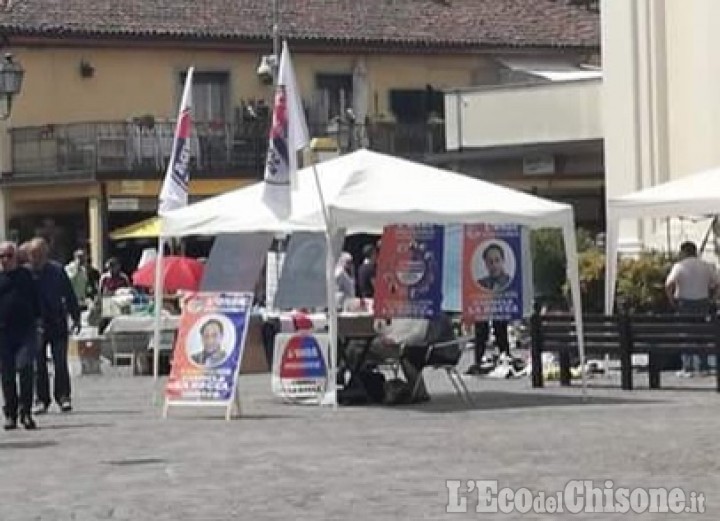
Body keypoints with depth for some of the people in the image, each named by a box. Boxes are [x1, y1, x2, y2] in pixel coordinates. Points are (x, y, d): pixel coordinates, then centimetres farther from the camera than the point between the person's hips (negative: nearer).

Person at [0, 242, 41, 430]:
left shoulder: (25, 274, 10)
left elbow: (35, 299, 16)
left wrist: (37, 319, 11)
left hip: (26, 331, 0)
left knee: (25, 368, -13)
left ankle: (25, 412, -7)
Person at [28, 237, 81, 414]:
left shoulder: (57, 270, 1)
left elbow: (69, 295, 7)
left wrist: (76, 318, 5)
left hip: (57, 324, -1)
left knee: (60, 363, -5)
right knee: (38, 365, 3)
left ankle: (63, 397, 3)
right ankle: (42, 399, 11)